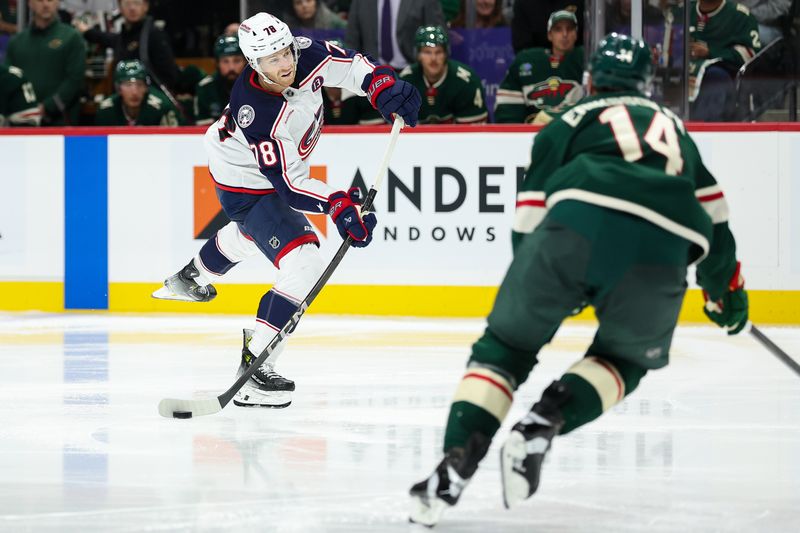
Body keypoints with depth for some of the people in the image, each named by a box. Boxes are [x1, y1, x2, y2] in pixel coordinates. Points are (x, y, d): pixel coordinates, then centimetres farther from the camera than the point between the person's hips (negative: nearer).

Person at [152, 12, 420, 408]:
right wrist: (337, 205, -45)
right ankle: (254, 368, -18)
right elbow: (289, 183, -36)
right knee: (304, 267, -23)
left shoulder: (305, 57, -23)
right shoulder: (257, 113, -40)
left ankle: (191, 278, 69)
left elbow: (348, 65, -5)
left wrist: (385, 89, -21)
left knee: (253, 230, 39)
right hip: (247, 186, -9)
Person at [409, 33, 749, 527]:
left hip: (579, 226, -2)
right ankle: (543, 424, 1)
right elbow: (711, 213, 38)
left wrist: (545, 291, 31)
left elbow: (532, 211, 20)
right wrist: (726, 285, 50)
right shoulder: (675, 128, 38)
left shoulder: (570, 122, 27)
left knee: (506, 345, 14)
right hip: (662, 254, 2)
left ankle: (456, 463, -6)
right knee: (626, 358, 28)